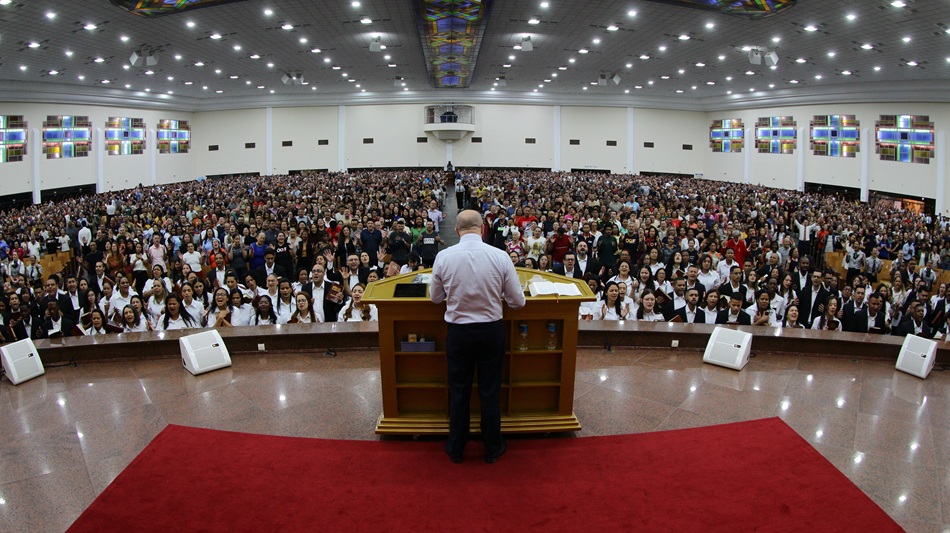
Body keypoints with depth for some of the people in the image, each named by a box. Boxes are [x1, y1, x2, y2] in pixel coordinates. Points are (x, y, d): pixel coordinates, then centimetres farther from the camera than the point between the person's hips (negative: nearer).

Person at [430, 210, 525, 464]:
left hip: (458, 332, 0)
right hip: (492, 331, 0)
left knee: (459, 391, 16)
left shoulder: (444, 257, -11)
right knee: (490, 391, 15)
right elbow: (518, 302, -5)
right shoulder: (500, 256, -12)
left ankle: (456, 449, 29)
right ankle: (492, 448, 29)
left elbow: (435, 297, 3)